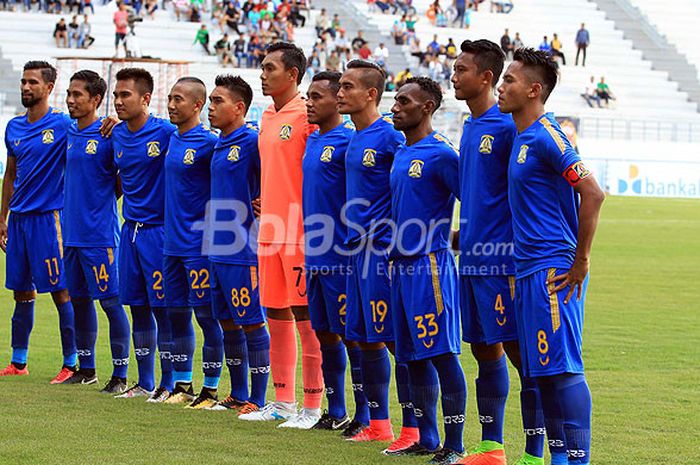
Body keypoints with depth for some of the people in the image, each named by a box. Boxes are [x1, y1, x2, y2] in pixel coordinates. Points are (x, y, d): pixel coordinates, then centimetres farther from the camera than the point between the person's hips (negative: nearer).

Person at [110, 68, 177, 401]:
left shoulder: (165, 132, -12)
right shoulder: (117, 135, 8)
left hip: (158, 230, -7)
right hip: (130, 229, 7)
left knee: (163, 309, -4)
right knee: (138, 309, 10)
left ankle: (168, 385, 4)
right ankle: (145, 383, 18)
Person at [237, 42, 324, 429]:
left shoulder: (307, 115, -10)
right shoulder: (268, 116, 15)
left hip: (300, 233, -8)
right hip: (269, 231, 8)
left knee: (305, 317, -4)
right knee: (276, 315, 12)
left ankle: (312, 407, 2)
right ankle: (282, 402, 20)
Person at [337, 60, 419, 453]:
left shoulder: (390, 136, -12)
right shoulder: (354, 138, 13)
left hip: (383, 249, -9)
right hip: (359, 247, 9)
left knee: (394, 339, -6)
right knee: (365, 338, 12)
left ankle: (413, 428, -3)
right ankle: (378, 423, 20)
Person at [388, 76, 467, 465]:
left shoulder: (440, 153, -11)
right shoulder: (401, 154, 15)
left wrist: (457, 242, -7)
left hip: (431, 265, -9)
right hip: (402, 265, 9)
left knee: (442, 354, -7)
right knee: (413, 356, 11)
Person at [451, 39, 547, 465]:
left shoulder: (507, 126, -12)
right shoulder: (470, 128, 14)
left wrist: (518, 262, -17)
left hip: (502, 261, -9)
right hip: (473, 260, 9)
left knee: (520, 351, -5)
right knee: (484, 349, 13)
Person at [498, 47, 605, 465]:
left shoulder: (546, 136, -13)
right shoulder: (523, 138, 16)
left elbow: (592, 194, -20)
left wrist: (581, 261, -16)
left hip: (554, 270, -10)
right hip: (530, 270, 10)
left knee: (562, 368, -9)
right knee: (541, 370, 10)